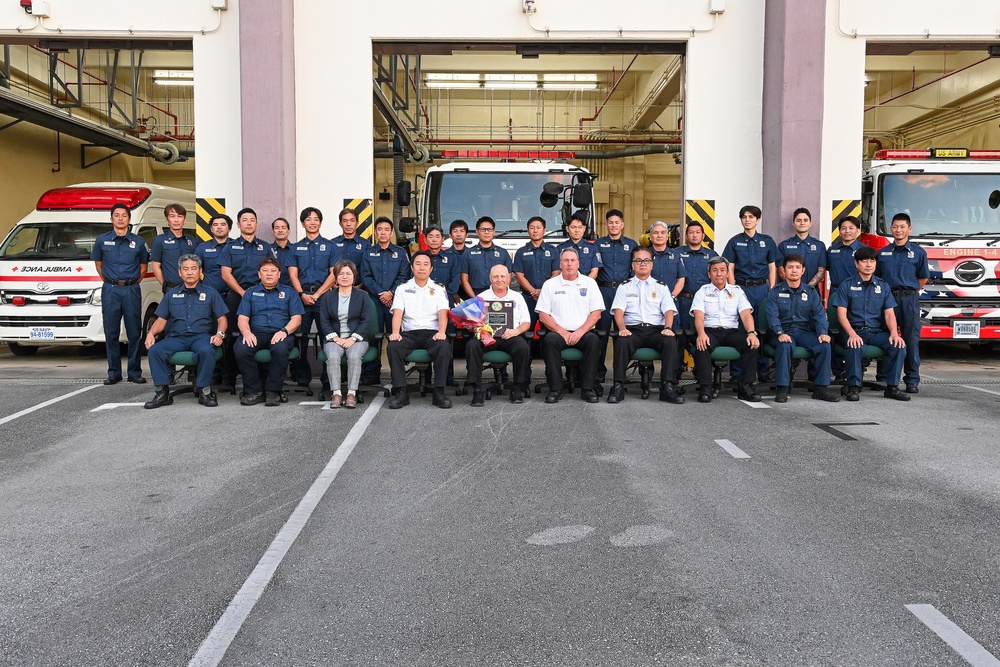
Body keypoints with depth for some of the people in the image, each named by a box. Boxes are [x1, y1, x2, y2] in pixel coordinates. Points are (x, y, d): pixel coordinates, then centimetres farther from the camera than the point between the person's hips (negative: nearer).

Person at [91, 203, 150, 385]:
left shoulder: (138, 242, 5)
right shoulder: (102, 240, 6)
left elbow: (143, 265, 15)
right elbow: (98, 263, 17)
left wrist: (134, 281, 9)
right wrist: (108, 281, 11)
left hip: (132, 290, 0)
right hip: (110, 290, 0)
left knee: (134, 333, 1)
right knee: (111, 333, 2)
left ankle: (135, 372, 8)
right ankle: (114, 373, 9)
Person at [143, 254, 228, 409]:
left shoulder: (210, 293, 14)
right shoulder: (171, 294, 20)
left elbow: (222, 319, 8)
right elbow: (161, 320, 18)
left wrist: (219, 333, -13)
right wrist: (151, 333, -2)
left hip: (202, 336, -2)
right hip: (176, 338, 3)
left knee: (206, 350, -38)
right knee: (155, 350, -27)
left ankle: (204, 390, -23)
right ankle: (162, 391, -20)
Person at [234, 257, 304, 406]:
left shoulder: (289, 292, 17)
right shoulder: (250, 292, 21)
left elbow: (296, 318, 7)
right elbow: (242, 318, 11)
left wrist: (284, 331, -14)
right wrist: (246, 332, -12)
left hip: (280, 334, -1)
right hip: (256, 334, 2)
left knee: (281, 349, -37)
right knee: (241, 350, -31)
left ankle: (273, 391, -24)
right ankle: (253, 391, -19)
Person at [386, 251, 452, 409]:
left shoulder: (439, 289, 13)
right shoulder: (402, 288, 15)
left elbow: (443, 313, -1)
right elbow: (397, 313, 1)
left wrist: (441, 332, -21)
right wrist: (395, 332, -18)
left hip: (432, 333, -1)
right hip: (409, 333, 1)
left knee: (444, 347, -34)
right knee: (392, 347, -31)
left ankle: (439, 393, -27)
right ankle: (400, 392, -24)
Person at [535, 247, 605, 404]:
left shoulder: (589, 283, 12)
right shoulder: (550, 284, 10)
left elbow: (596, 313, 4)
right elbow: (543, 315, 4)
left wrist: (581, 331, -11)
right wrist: (562, 331, -10)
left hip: (583, 332, 1)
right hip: (559, 331, 0)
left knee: (593, 340, -32)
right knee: (550, 340, -33)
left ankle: (587, 388, -25)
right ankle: (555, 389, -26)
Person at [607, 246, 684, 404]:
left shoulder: (661, 287, 21)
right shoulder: (624, 287, 18)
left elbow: (669, 310, 8)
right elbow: (619, 310, 4)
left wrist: (667, 328, -13)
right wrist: (622, 328, -16)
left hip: (656, 329, 1)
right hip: (632, 329, -1)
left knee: (670, 341, -32)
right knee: (622, 342, -35)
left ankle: (668, 387, -31)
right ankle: (618, 387, -33)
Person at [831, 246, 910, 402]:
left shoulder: (883, 286, 15)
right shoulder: (846, 286, 5)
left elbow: (889, 313, 7)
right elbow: (841, 314, -5)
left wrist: (894, 333, -13)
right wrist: (852, 334, -23)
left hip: (877, 332, 3)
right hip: (854, 331, -3)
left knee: (899, 345, -24)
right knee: (855, 346, -37)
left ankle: (892, 387, -11)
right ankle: (854, 387, -24)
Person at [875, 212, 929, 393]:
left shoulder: (918, 252, 5)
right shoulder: (882, 253, 11)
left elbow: (923, 278, 11)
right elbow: (876, 277, 14)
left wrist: (908, 291, 9)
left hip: (909, 299, -2)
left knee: (911, 339, -3)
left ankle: (912, 380, 0)